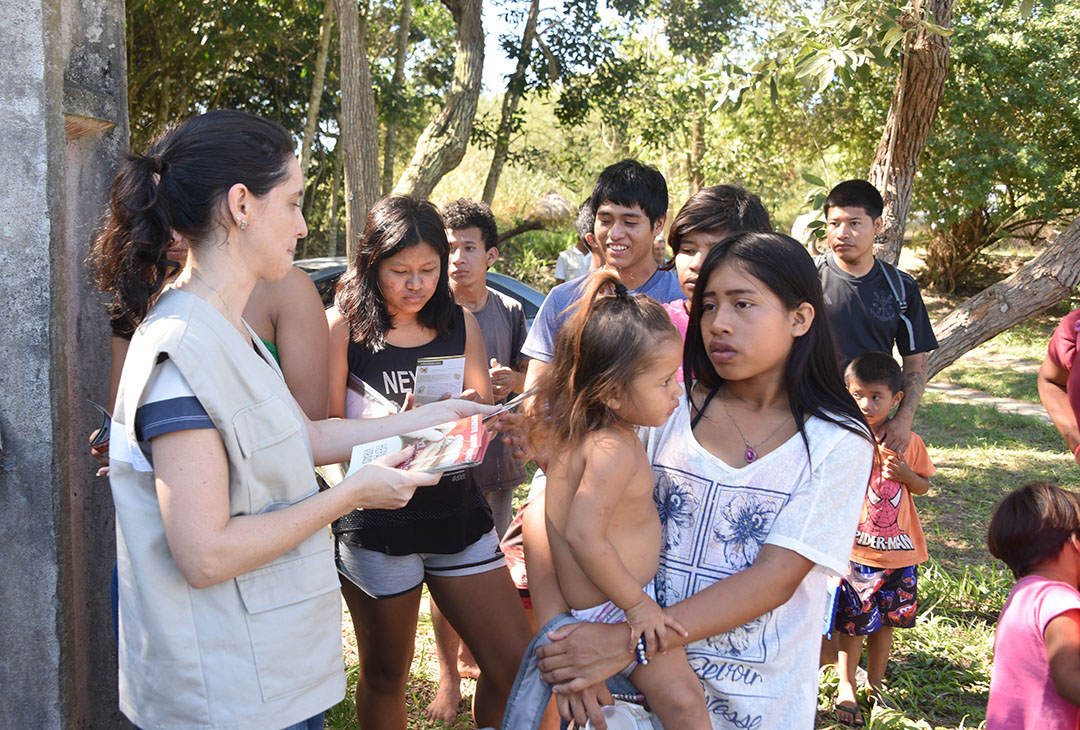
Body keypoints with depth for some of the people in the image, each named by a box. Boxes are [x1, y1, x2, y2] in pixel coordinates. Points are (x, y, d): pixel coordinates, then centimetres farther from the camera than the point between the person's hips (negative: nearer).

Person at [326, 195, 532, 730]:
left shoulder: (460, 325, 9)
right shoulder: (345, 326, -2)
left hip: (456, 511, 3)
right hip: (377, 524, -3)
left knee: (515, 666, 1)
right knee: (384, 675, 12)